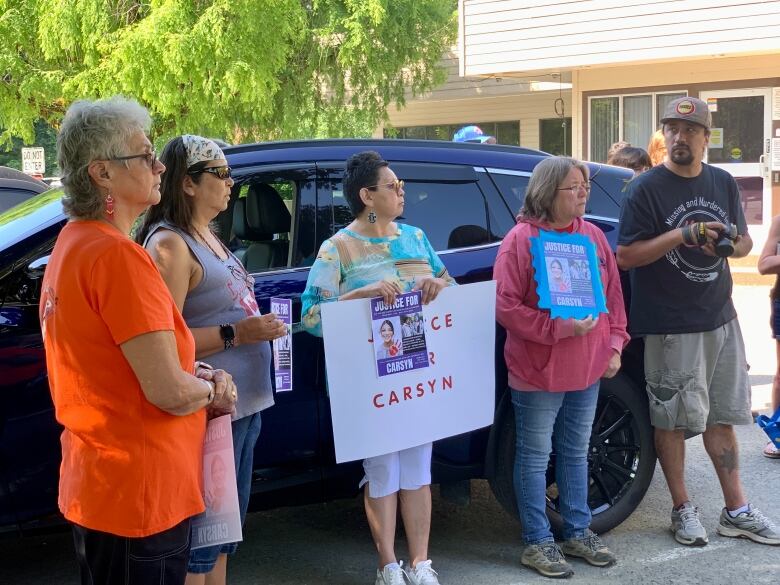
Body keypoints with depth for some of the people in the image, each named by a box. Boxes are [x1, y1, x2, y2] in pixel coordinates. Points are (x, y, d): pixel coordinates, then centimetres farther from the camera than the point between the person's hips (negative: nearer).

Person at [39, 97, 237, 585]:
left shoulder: (72, 243, 8)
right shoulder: (117, 254, -22)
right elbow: (171, 392, -25)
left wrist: (198, 376, 2)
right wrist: (212, 389, -3)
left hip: (95, 485, 10)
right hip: (141, 493, -10)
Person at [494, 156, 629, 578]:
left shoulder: (594, 236, 7)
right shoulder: (521, 239, -11)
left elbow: (613, 295, 13)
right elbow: (505, 307, -16)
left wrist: (614, 345, 5)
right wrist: (559, 328, -22)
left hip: (588, 368, 6)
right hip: (538, 370, -6)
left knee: (575, 452, 17)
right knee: (535, 457, 4)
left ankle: (577, 532, 29)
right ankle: (537, 542, 15)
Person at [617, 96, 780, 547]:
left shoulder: (724, 183, 8)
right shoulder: (648, 189, -8)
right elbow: (625, 256, -13)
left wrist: (728, 244, -8)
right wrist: (682, 234, -23)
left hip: (720, 319, 5)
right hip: (671, 326, -5)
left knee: (722, 416, 12)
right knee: (672, 420, 4)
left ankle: (736, 510, 21)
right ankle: (683, 509, 18)